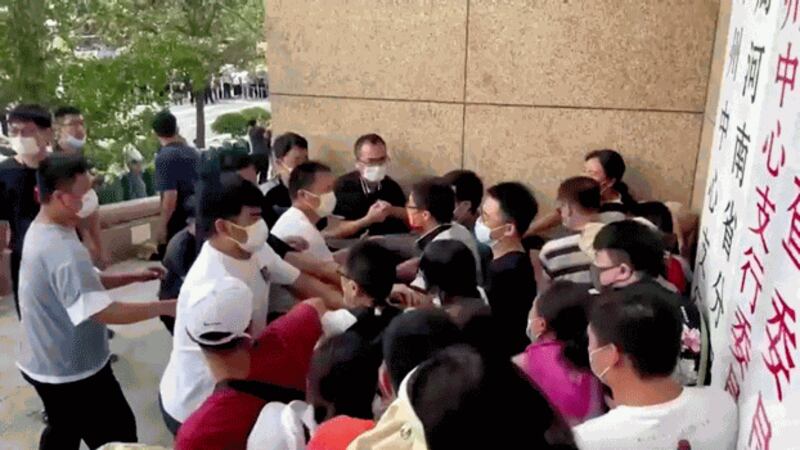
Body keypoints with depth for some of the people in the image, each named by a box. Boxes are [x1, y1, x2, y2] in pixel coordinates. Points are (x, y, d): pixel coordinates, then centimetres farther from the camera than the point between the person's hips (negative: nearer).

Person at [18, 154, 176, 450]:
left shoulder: (40, 231, 2)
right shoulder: (62, 250, -31)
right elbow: (104, 312, -34)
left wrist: (134, 277, 4)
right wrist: (167, 307, -28)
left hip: (47, 363, 10)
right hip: (72, 370, -9)